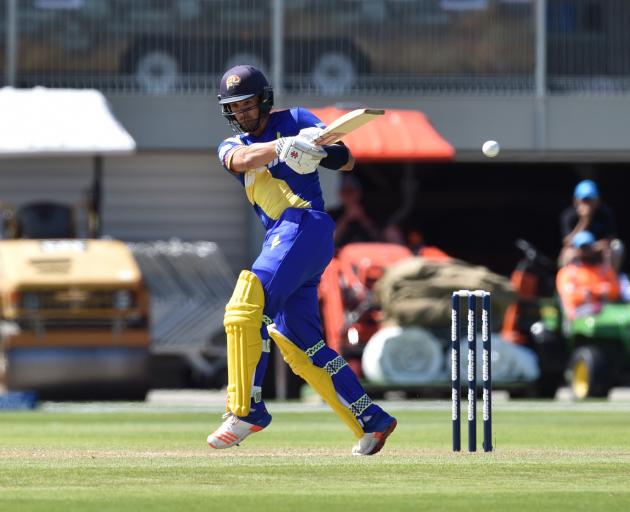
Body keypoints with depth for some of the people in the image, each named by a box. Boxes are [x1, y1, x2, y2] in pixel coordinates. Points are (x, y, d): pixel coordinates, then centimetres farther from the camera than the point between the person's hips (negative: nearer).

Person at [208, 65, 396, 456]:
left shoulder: (295, 120, 9)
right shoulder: (232, 146, 20)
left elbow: (347, 161, 4)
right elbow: (242, 159, -6)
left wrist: (323, 151, -20)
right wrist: (282, 147, -27)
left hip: (305, 225, -7)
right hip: (280, 239, 7)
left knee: (248, 304, -24)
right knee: (300, 348, 7)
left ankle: (246, 409, -27)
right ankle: (372, 422, 12)